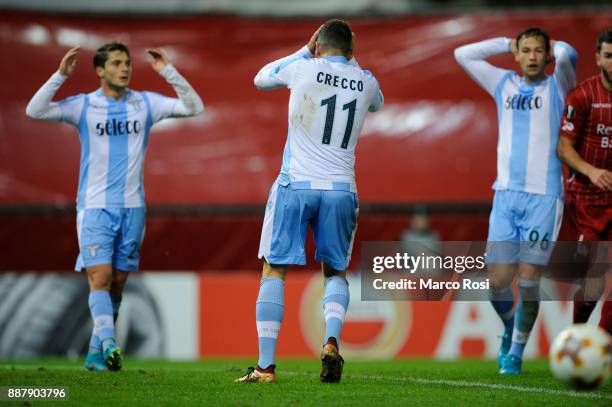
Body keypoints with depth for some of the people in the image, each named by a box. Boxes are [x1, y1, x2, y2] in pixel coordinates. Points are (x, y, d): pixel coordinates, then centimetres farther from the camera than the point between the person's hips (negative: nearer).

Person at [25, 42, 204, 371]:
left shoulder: (145, 104, 6)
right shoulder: (83, 106, -1)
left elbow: (193, 107, 1)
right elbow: (35, 111, -9)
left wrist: (168, 72, -6)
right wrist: (61, 75, -17)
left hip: (132, 206, 3)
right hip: (95, 205, -3)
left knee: (118, 282, 6)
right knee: (100, 277, -16)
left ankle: (95, 353, 15)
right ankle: (108, 344, -27)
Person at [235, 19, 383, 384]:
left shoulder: (304, 68, -1)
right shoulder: (366, 82, 6)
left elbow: (261, 78, 21)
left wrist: (305, 51, 27)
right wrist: (352, 62, 35)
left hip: (297, 185, -2)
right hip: (341, 189, 2)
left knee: (274, 271, 4)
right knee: (335, 272, 18)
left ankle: (266, 365, -3)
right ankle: (332, 341, -9)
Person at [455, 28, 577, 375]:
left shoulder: (557, 87, 5)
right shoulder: (504, 85, 15)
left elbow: (566, 56, -15)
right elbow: (463, 55, 17)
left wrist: (556, 45, 6)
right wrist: (506, 44, 16)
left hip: (544, 196, -3)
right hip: (506, 193, 3)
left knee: (529, 279, -5)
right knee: (498, 279, -2)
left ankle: (516, 353, 9)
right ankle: (511, 329, 26)